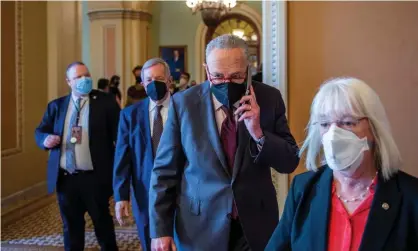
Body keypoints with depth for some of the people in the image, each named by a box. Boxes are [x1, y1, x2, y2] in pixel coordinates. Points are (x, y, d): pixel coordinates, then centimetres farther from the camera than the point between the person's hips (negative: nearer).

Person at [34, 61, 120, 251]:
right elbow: (40, 131, 13)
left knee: (103, 224, 12)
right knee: (71, 227, 15)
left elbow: (119, 135, -8)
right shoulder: (56, 106, 8)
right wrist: (46, 139, -12)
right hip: (65, 178, 3)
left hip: (95, 177, -3)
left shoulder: (105, 102, -3)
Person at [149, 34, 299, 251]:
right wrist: (160, 229, -7)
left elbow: (290, 163, -4)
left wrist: (259, 134, -21)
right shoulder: (183, 103, -9)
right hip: (199, 227, -1)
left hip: (256, 224, 1)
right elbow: (165, 170, -5)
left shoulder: (269, 99, -6)